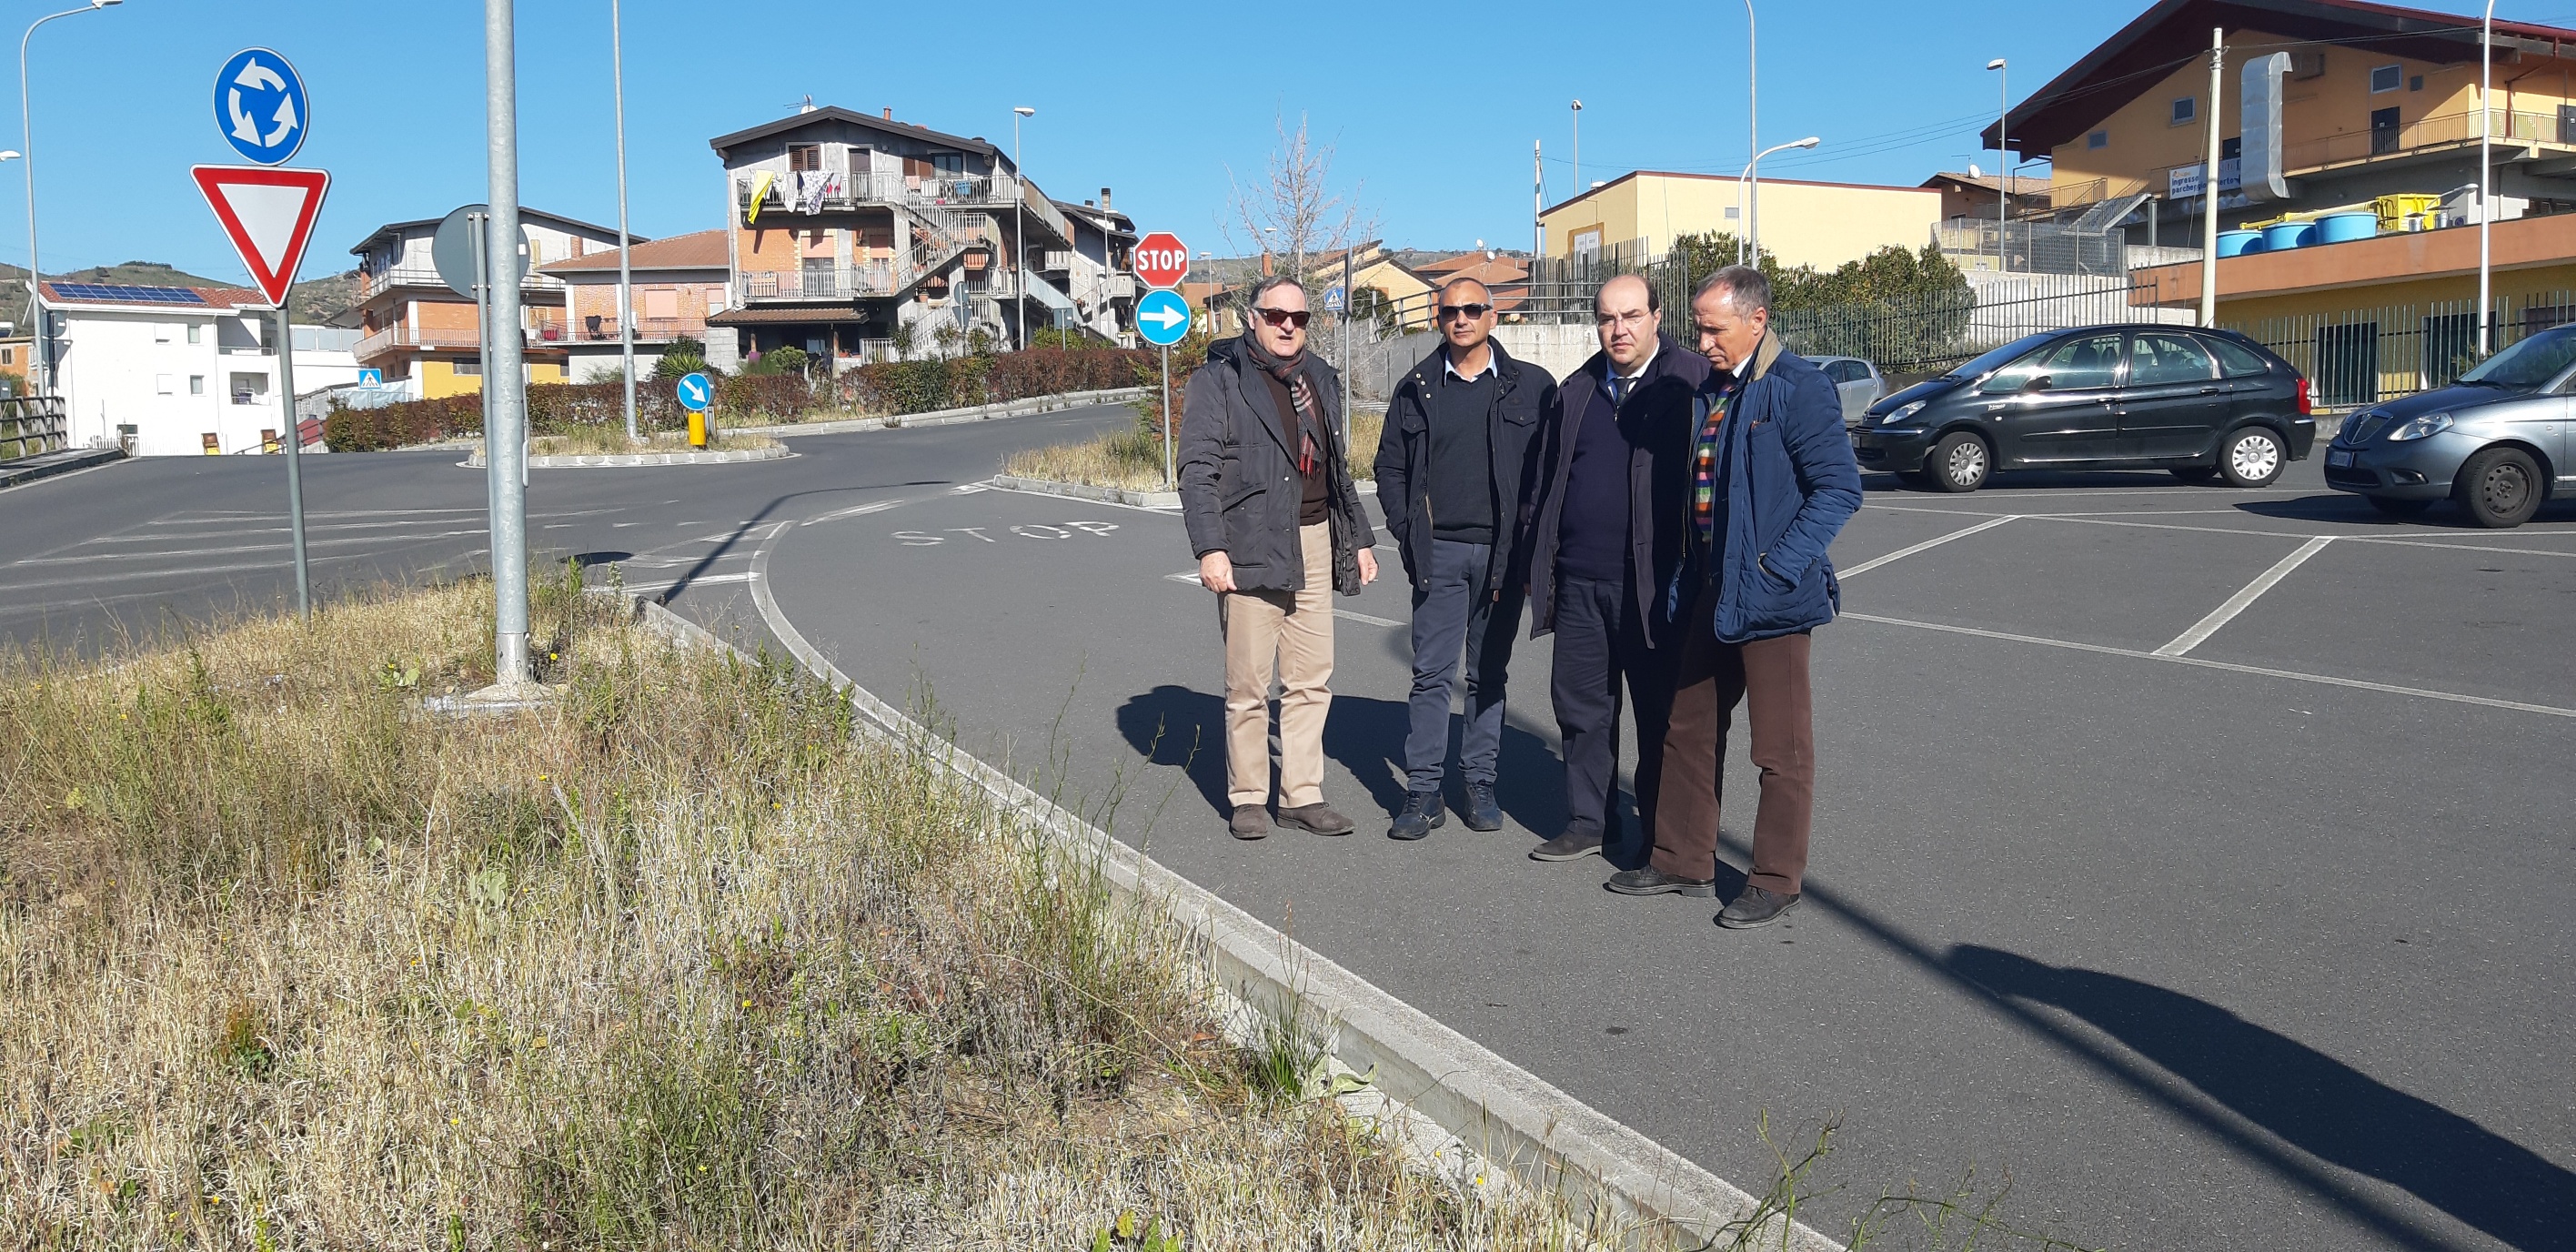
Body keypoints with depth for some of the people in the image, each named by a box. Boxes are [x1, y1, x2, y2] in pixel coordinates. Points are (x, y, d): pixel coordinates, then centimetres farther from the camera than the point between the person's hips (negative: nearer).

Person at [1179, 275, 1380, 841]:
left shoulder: (1321, 380, 17)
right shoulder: (1219, 380, -3)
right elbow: (1198, 470, -10)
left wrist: (1360, 538, 21)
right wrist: (1210, 548, -19)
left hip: (1315, 544, 6)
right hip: (1251, 545, -6)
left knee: (1312, 680, 8)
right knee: (1249, 683, 0)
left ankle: (1302, 794, 17)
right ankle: (1247, 798, 13)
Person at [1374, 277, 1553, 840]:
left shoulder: (1532, 386, 3)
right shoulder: (1417, 389, 7)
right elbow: (1390, 468, 12)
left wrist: (1528, 537, -3)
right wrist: (1409, 535, 1)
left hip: (1503, 553, 0)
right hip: (1440, 553, 0)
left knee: (1489, 675, 8)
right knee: (1431, 672, -2)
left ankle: (1480, 784, 18)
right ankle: (1423, 792, 3)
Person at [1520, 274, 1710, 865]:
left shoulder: (1693, 380, -4)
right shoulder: (1576, 391, 13)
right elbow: (1546, 481, 18)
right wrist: (1536, 563, 15)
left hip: (1653, 583, -5)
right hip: (1578, 580, 5)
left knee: (1658, 712, 7)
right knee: (1580, 705, 12)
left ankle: (1657, 833, 20)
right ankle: (1587, 823, 27)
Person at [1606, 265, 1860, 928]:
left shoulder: (1798, 388, -13)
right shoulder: (1711, 389, 11)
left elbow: (1839, 487, -16)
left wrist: (1777, 565, -19)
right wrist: (1689, 576, 12)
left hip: (1769, 597, -9)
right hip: (1710, 592, 9)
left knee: (1781, 747, 3)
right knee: (1689, 728, 16)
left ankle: (1776, 880, 15)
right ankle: (1684, 861, 28)